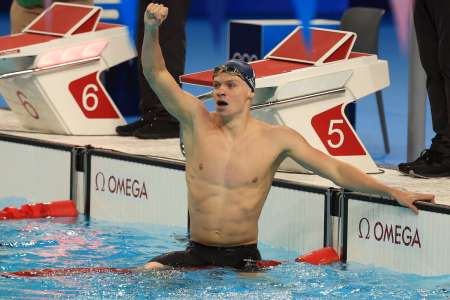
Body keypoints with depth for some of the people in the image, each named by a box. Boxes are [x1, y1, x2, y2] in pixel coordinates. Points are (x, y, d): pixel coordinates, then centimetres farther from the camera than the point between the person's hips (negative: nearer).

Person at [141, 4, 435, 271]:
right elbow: (156, 75, -9)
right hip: (197, 253, 0)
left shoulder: (277, 138, -2)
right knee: (150, 272, -23)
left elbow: (335, 169, -2)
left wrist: (393, 192, -10)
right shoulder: (197, 121, -1)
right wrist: (151, 30, -27)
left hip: (244, 258, 0)